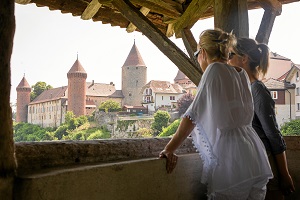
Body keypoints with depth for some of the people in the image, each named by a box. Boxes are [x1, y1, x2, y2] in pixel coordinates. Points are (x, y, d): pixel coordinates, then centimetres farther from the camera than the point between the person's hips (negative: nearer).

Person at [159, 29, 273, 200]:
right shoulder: (241, 73, 16)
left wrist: (169, 149, -9)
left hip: (232, 159, -8)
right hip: (256, 159, 8)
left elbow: (194, 115, -12)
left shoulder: (215, 69, -6)